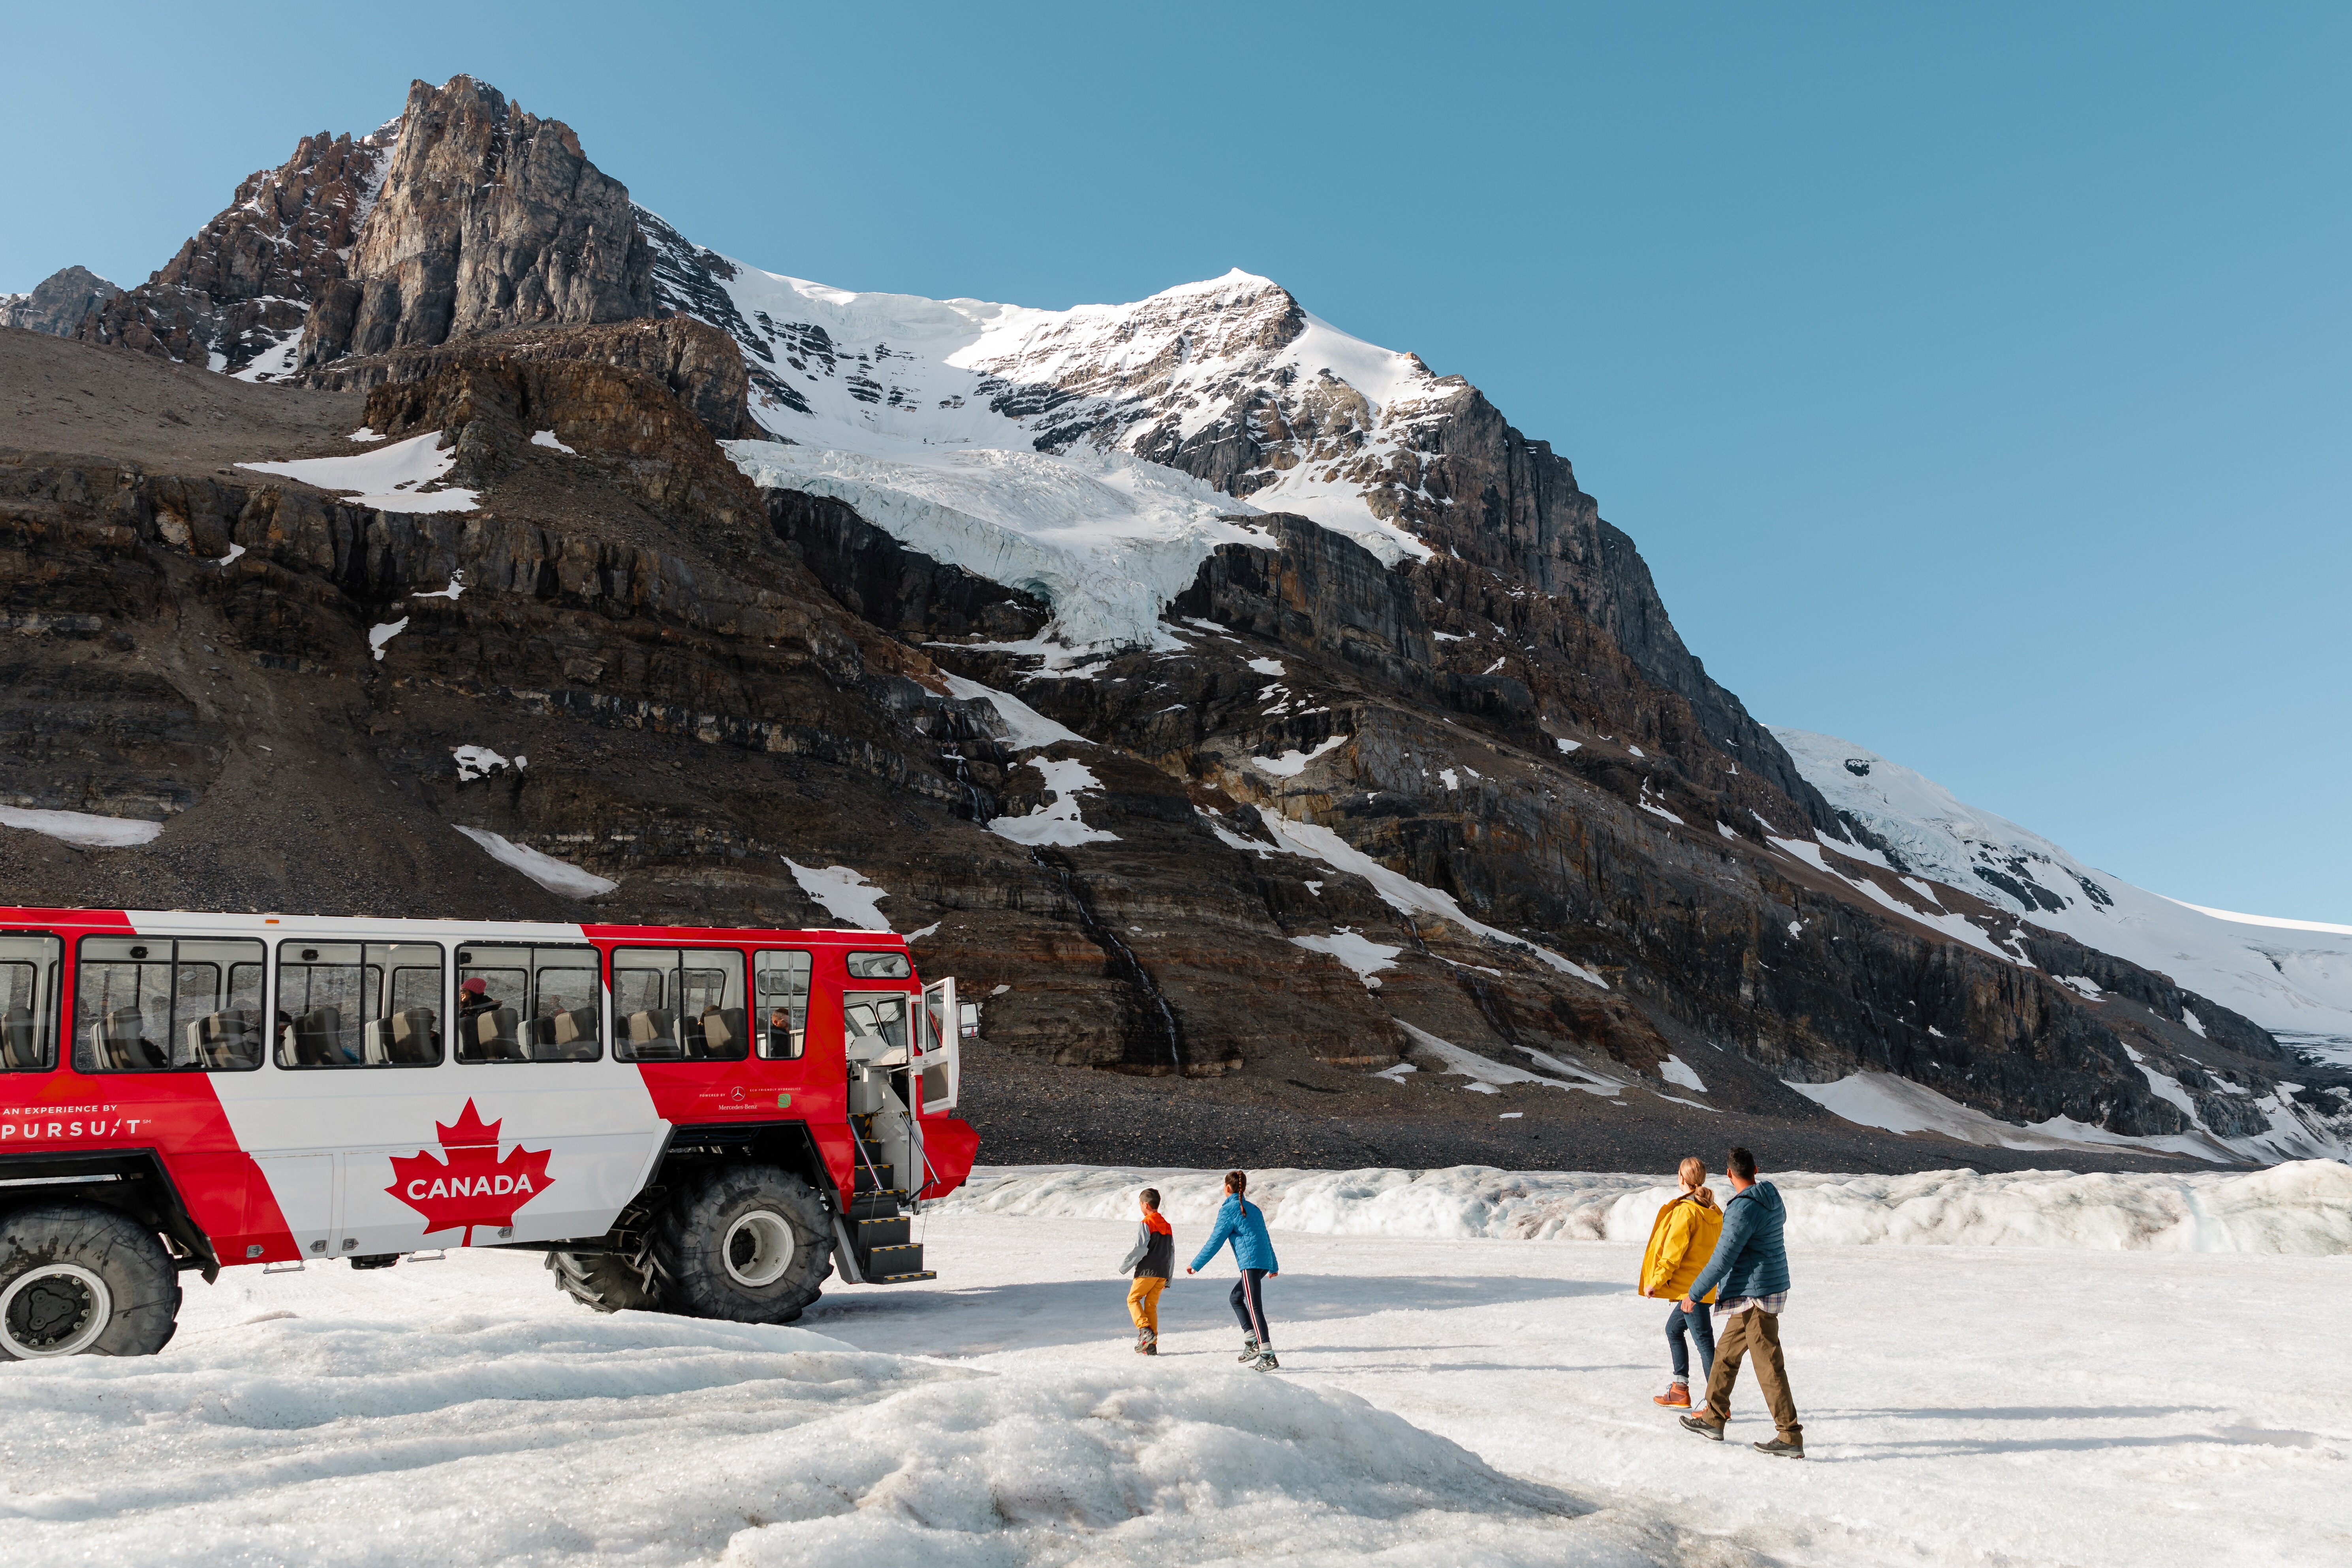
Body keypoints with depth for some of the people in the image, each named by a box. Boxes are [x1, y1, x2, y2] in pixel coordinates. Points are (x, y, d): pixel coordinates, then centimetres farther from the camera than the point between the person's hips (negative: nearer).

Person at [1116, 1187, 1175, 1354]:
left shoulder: (1146, 1224, -8)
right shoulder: (1167, 1226, 15)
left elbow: (1140, 1249, -16)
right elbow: (1172, 1253, 18)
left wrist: (1124, 1265, -5)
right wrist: (1169, 1278, 23)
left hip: (1147, 1271, -7)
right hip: (1163, 1273, 7)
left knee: (1133, 1299, 6)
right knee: (1151, 1305, 10)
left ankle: (1145, 1330, -14)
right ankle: (1151, 1345, 5)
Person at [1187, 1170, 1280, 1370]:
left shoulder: (1229, 1209, -4)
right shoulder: (1254, 1209, 19)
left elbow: (1215, 1241, -4)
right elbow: (1265, 1238, 26)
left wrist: (1196, 1265, 3)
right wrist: (1274, 1266, 36)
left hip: (1251, 1262, -9)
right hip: (1264, 1262, 9)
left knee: (1255, 1307, -12)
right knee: (1236, 1297, 22)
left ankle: (1268, 1355, -20)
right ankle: (1252, 1342, 13)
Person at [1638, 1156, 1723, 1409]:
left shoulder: (1685, 1211, -16)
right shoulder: (1713, 1211, 9)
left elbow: (1674, 1252, -17)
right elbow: (1719, 1247, 16)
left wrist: (1655, 1282, -11)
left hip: (1692, 1286, -9)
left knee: (1704, 1340, -8)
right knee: (1673, 1329, 21)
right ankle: (1680, 1390, 24)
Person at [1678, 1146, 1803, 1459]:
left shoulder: (1743, 1208, -22)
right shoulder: (1772, 1199, 7)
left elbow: (1722, 1259, -21)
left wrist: (1694, 1294, -12)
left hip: (1757, 1295, -10)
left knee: (1768, 1365, -6)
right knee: (1726, 1352, 18)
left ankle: (1791, 1437, -3)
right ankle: (1713, 1418, 26)